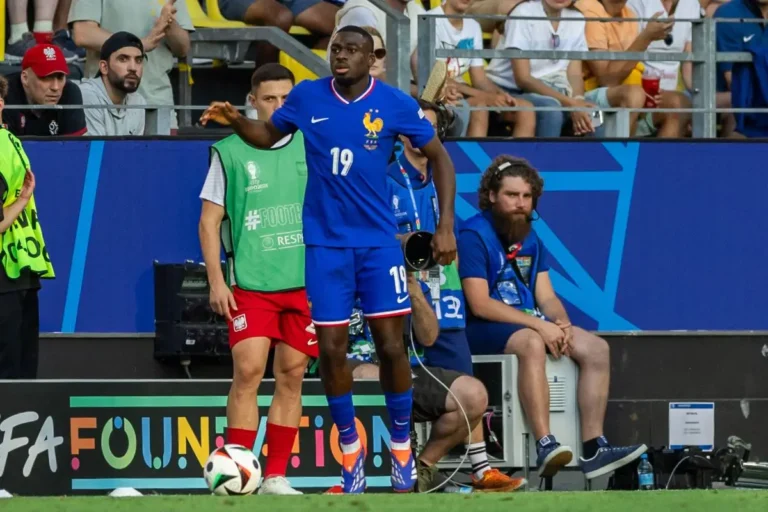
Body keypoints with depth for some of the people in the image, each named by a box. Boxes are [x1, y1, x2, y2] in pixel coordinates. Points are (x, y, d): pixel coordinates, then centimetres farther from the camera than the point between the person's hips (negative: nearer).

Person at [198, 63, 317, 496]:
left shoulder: (312, 147, 7)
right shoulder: (230, 152, 1)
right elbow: (210, 220, 4)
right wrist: (217, 281, -4)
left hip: (305, 282, 2)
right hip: (250, 282, -2)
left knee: (291, 376, 3)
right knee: (248, 370, -13)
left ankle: (276, 477, 9)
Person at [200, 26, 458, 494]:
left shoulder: (395, 104, -7)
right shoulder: (307, 97, -3)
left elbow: (439, 157, 3)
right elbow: (269, 135, 14)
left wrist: (446, 225, -2)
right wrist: (235, 121, -8)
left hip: (379, 242, -1)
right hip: (326, 243, 1)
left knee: (391, 345, -4)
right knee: (332, 349, -2)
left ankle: (401, 445, 14)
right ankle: (350, 445, 17)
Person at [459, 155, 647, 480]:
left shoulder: (530, 240, 16)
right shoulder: (474, 236, -10)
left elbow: (546, 297, 12)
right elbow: (479, 304, -18)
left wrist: (561, 324, -12)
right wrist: (539, 325, -22)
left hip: (530, 323, 8)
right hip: (484, 331, -8)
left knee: (596, 349, -9)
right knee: (532, 344, -38)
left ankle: (593, 449, -16)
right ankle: (545, 447, -47)